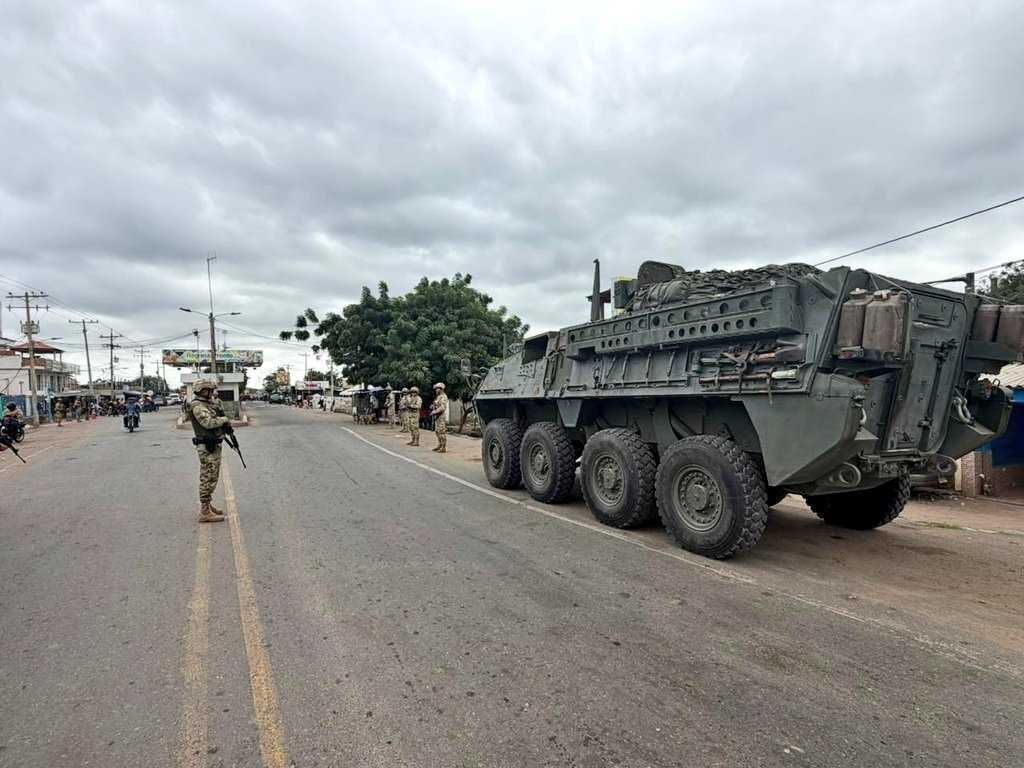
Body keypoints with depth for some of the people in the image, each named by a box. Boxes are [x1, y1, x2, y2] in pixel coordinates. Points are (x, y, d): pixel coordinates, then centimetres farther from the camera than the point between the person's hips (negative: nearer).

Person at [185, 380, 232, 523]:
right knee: (208, 479, -6)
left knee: (211, 478, 19)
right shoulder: (198, 406, -16)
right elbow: (209, 422, -30)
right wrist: (225, 419, -16)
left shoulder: (208, 404, 14)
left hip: (214, 446, 10)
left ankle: (207, 505, 30)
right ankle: (205, 512, -2)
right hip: (207, 448, -10)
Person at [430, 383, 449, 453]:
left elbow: (442, 408, -23)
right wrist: (432, 406, 9)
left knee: (442, 432, -8)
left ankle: (444, 448, -5)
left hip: (442, 417, -10)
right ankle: (440, 445, 25)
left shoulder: (443, 397, -14)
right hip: (437, 417, 11)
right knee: (437, 432, 15)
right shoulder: (438, 397, 18)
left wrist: (434, 411, -21)